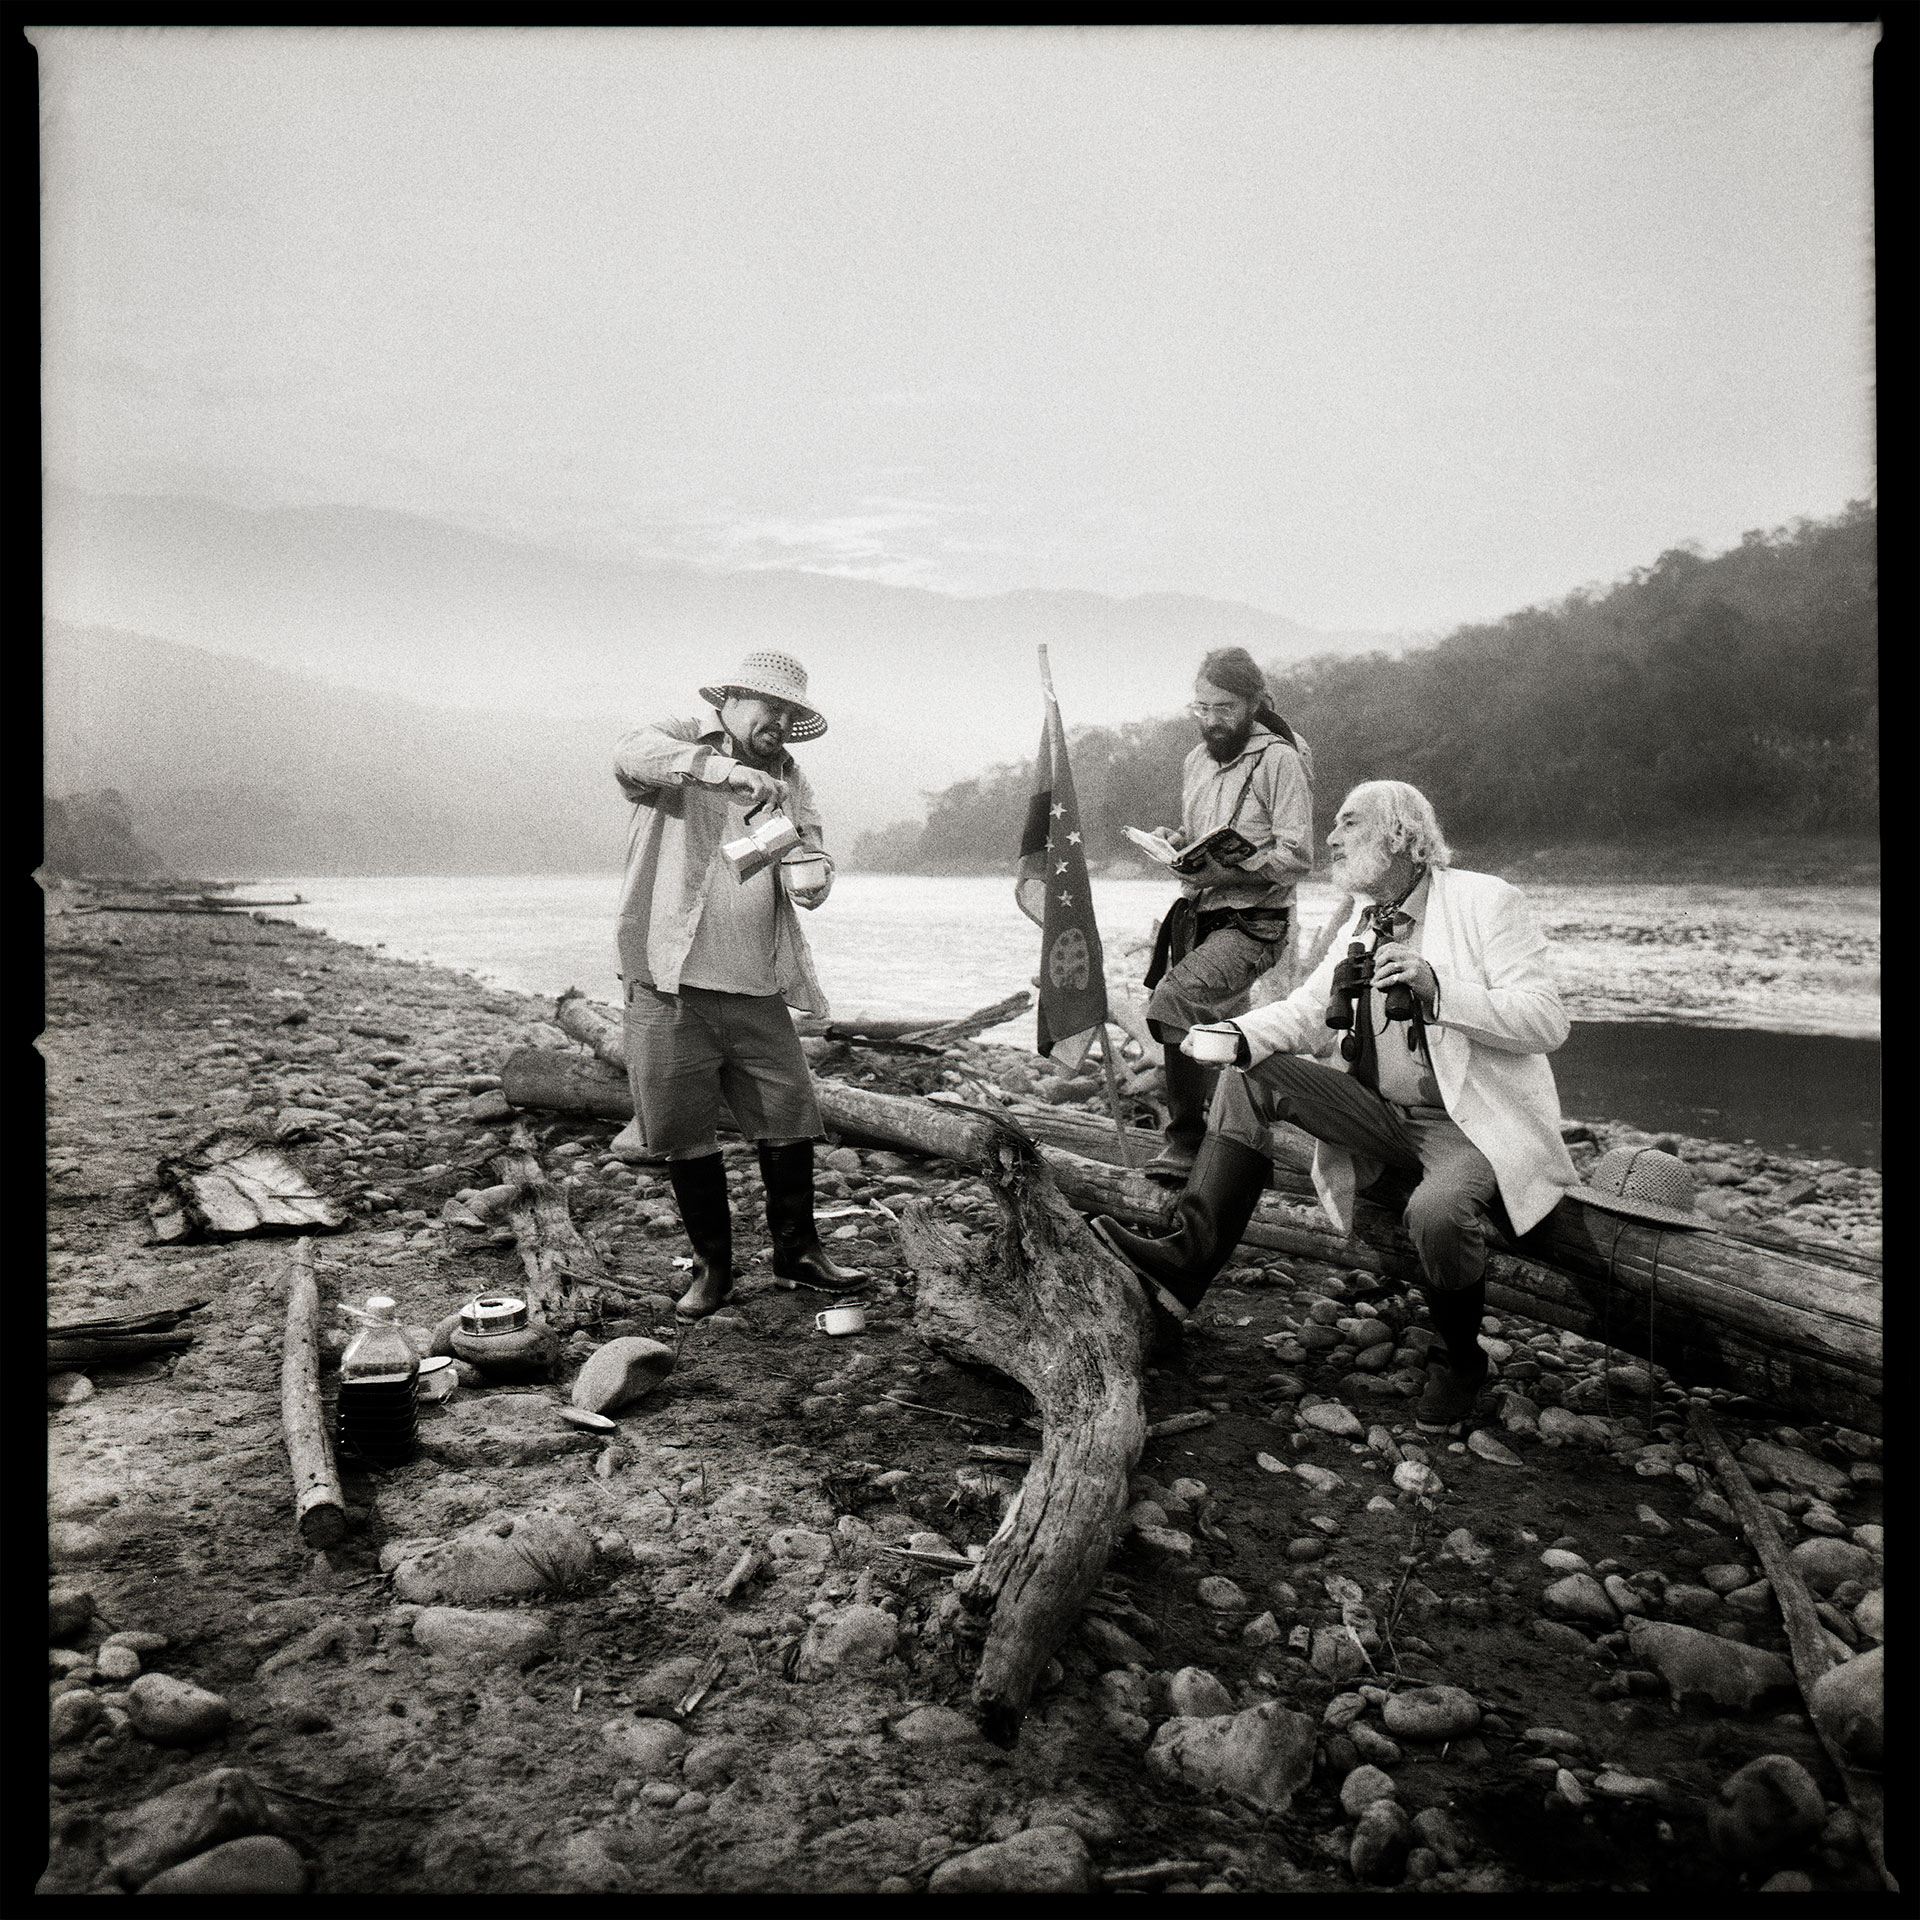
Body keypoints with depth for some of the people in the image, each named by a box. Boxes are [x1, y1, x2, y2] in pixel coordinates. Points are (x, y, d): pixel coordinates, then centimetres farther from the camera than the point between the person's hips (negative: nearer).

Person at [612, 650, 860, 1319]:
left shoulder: (788, 778, 14)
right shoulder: (678, 745, 0)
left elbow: (812, 853, 6)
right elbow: (632, 754, -22)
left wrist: (809, 873, -19)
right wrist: (727, 770, -34)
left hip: (758, 990, 4)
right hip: (670, 986, -4)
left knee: (790, 1122, 6)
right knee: (685, 1135, 5)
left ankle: (797, 1250, 26)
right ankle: (713, 1265, 23)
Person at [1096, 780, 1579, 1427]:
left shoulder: (1486, 901, -9)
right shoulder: (1364, 919, 11)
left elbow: (1547, 1022, -16)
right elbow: (1305, 1013, 5)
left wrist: (1437, 988, -28)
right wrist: (1236, 1033, -16)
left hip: (1473, 1123, -6)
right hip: (1382, 1112, 6)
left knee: (1438, 1210, -36)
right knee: (1252, 1074, -10)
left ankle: (1459, 1360, -4)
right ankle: (1190, 1253, -15)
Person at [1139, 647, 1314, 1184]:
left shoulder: (1280, 759, -8)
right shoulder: (1197, 760, 16)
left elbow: (1296, 856, -14)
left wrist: (1227, 872, -23)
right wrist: (1178, 843, 6)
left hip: (1253, 923, -8)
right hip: (1198, 915, 8)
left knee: (1174, 999, -27)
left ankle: (1187, 1141, -17)